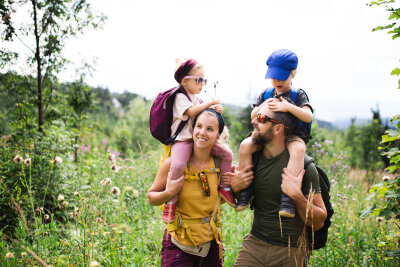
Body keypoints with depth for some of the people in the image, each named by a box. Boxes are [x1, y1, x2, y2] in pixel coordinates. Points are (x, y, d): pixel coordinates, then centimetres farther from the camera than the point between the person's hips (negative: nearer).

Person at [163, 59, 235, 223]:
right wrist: (211, 102, -12)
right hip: (182, 140, -7)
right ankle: (171, 202, -17)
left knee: (226, 153, -5)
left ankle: (224, 187, 10)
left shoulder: (197, 99, 21)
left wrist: (216, 110, 2)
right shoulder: (180, 97, -3)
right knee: (178, 165, -32)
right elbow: (191, 111, -19)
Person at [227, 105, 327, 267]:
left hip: (289, 252, -4)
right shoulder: (253, 158, 0)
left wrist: (297, 196, -28)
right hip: (254, 243, 4)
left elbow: (318, 223, -13)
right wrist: (234, 188, -7)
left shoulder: (303, 165, -15)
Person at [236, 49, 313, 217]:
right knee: (245, 145, -24)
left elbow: (308, 117, -12)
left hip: (292, 135, -3)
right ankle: (246, 188, -11)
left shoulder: (298, 95, 2)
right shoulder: (266, 94, 12)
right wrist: (262, 107, -13)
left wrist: (288, 107, -27)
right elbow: (253, 116, 10)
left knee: (298, 149, -38)